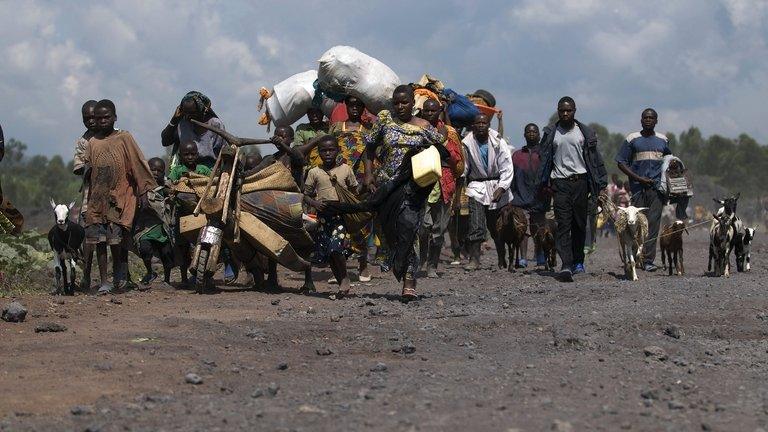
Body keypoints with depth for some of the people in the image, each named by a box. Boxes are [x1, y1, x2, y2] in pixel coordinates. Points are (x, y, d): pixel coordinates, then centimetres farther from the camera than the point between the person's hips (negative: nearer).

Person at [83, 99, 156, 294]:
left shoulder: (124, 138, 1)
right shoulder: (92, 143, 12)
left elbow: (138, 165, -3)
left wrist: (146, 190, -8)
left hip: (119, 198, -3)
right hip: (97, 201, 3)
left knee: (117, 241, -7)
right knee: (100, 241, 1)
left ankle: (118, 278, 11)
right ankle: (104, 282, 4)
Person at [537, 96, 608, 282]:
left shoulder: (584, 132, 7)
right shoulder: (551, 133, 8)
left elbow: (595, 159, 8)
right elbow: (544, 159, 9)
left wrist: (600, 184, 3)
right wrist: (544, 183, 1)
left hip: (580, 181, 1)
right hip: (560, 183, -1)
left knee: (580, 225, 7)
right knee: (563, 225, -10)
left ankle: (578, 261, 21)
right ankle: (566, 265, -19)